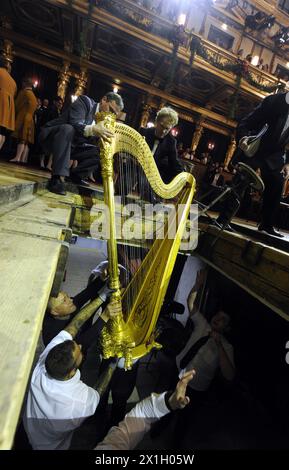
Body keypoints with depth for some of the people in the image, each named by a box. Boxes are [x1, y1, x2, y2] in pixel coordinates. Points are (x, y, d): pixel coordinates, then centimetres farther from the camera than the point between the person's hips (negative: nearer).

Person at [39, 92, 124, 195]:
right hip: (50, 136, -6)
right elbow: (75, 124, -29)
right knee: (67, 128, -37)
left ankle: (75, 175, 3)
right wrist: (92, 129, -47)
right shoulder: (85, 101, -12)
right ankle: (57, 178, -36)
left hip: (70, 145, 7)